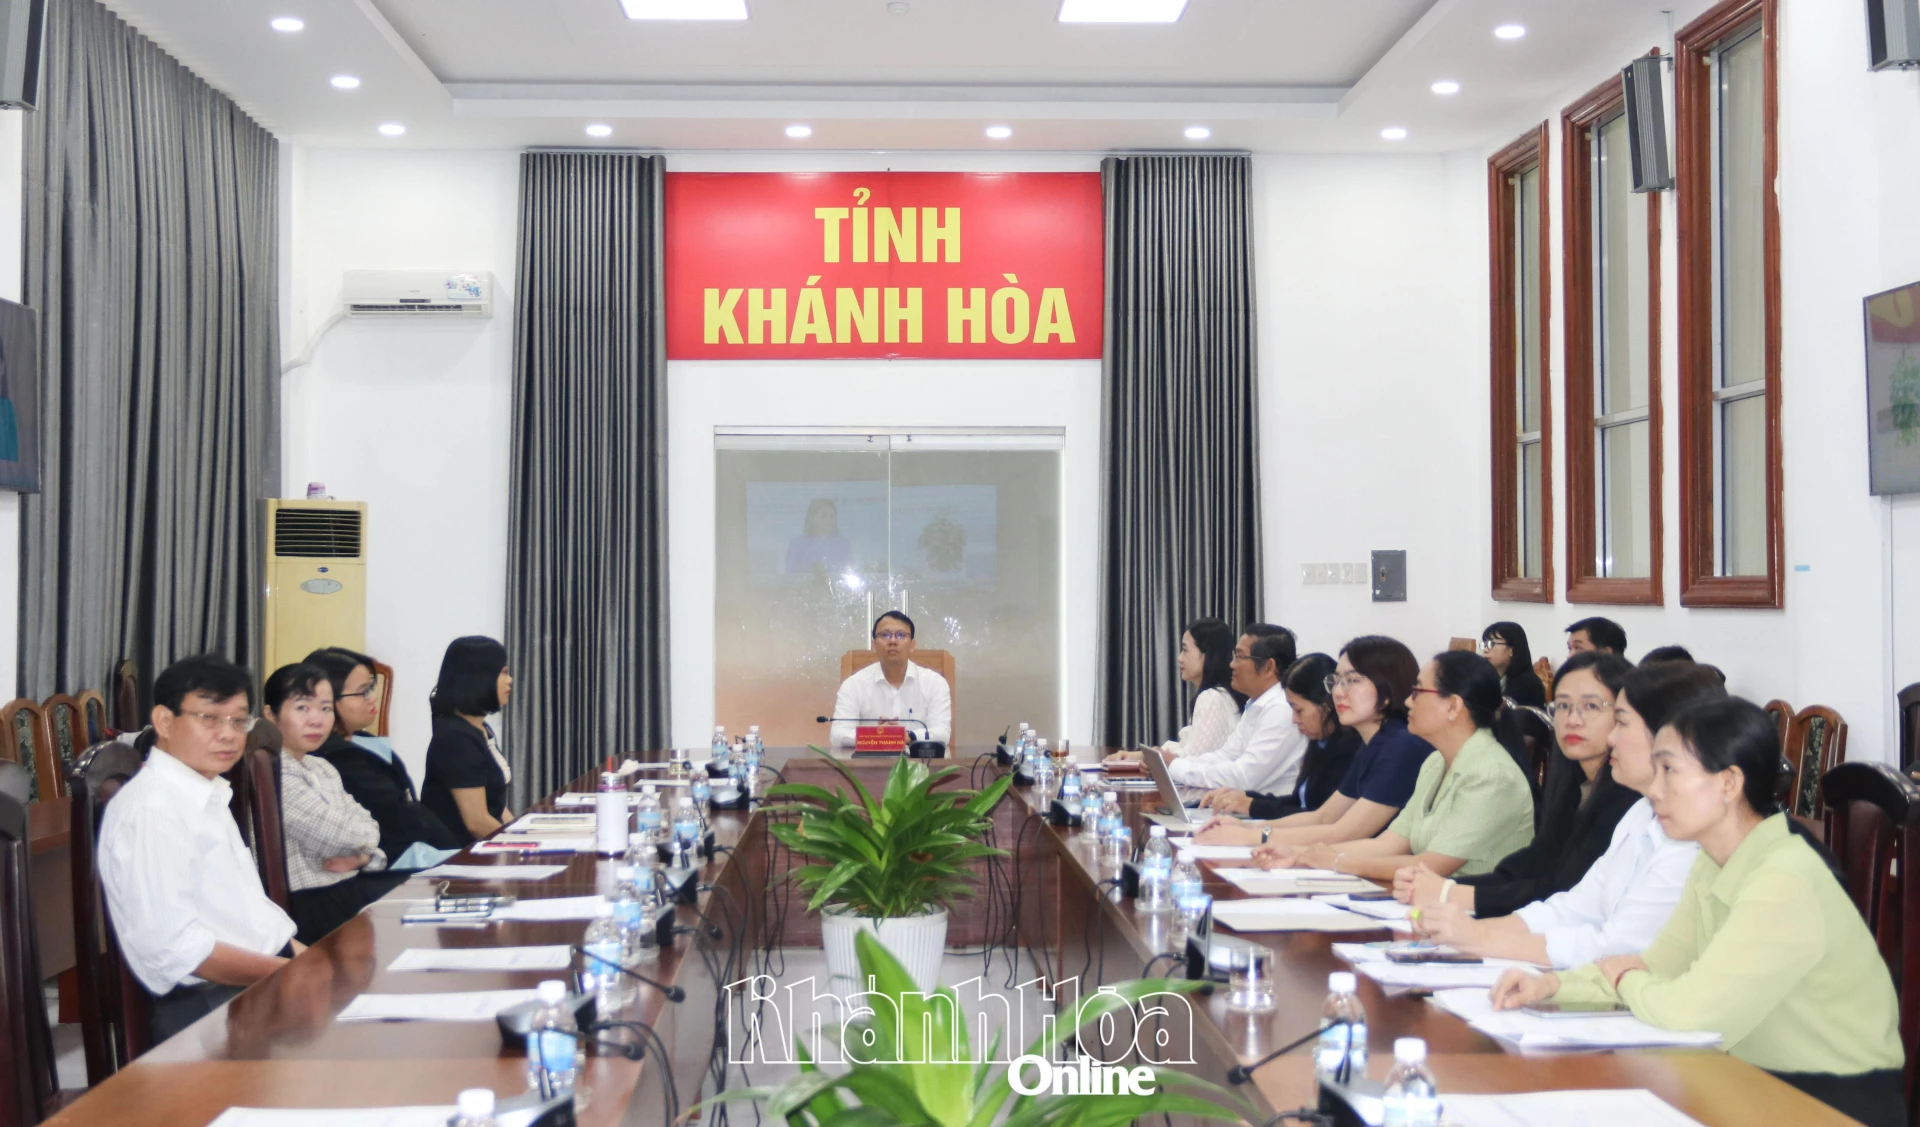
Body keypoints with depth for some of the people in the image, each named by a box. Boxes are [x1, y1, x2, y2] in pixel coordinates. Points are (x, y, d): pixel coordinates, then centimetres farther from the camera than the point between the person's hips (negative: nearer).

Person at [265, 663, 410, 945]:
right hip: (312, 902, -9)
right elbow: (337, 836, -21)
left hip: (350, 882, 9)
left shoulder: (322, 768, 15)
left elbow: (367, 830, 11)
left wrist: (362, 856, -11)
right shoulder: (275, 774, -15)